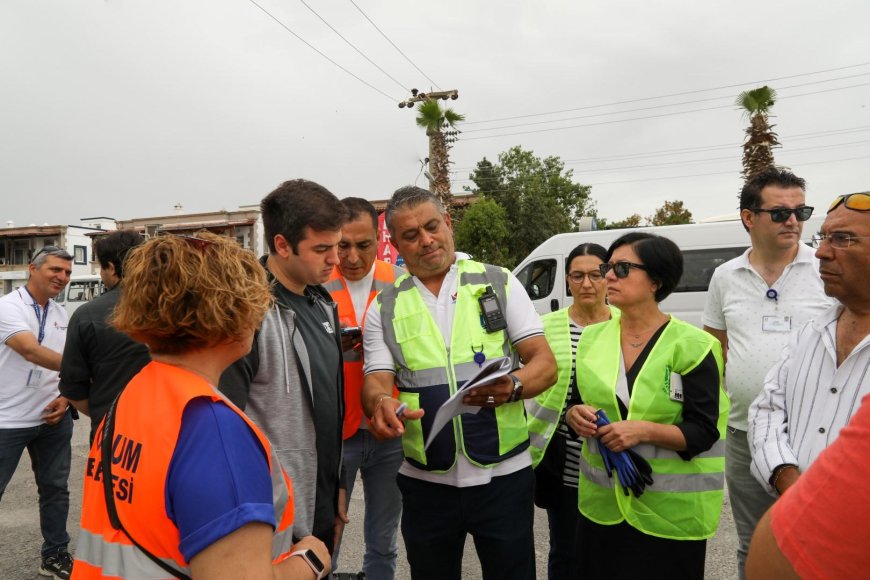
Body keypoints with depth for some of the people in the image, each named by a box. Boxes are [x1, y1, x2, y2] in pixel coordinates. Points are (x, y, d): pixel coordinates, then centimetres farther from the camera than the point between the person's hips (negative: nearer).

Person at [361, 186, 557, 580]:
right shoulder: (385, 307, 2)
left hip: (503, 476, -1)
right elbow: (376, 383, -3)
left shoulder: (499, 283, -1)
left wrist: (511, 386, -27)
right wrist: (381, 403, -27)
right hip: (426, 484, 2)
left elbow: (545, 364, -5)